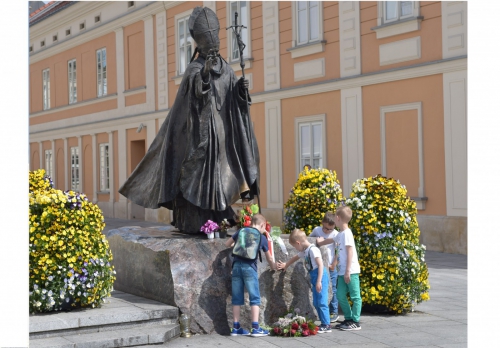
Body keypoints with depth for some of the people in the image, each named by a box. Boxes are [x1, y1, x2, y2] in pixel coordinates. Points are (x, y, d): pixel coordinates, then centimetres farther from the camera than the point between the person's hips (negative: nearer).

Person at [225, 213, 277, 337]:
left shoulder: (241, 232, 14)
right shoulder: (262, 238, 10)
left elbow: (227, 244, 23)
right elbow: (269, 258, 22)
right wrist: (273, 266, 42)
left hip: (237, 265, 4)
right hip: (249, 267, -4)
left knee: (237, 298, 9)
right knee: (255, 298, 1)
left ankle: (236, 328, 12)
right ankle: (255, 328, -3)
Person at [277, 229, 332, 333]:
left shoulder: (313, 249, -15)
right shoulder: (304, 251, 13)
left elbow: (320, 265, -20)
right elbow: (295, 258, 33)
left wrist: (319, 281, -23)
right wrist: (285, 265, 43)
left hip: (320, 276, -10)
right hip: (314, 277, 10)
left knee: (322, 302, -9)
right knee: (316, 303, 11)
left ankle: (326, 325, -6)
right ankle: (323, 323, 15)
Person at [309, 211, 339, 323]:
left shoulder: (336, 234, -8)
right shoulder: (317, 230, 1)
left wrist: (334, 265, -7)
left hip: (331, 267, -3)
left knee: (332, 290, 0)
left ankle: (334, 313, 10)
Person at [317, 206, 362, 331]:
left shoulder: (347, 233, -12)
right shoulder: (341, 234, 14)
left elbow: (350, 252, -17)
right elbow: (332, 240, 37)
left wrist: (348, 271, -19)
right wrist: (321, 242, 54)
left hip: (351, 271, -9)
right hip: (343, 271, 9)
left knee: (355, 296, -2)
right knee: (340, 295, 10)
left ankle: (355, 322, 1)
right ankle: (348, 319, 18)